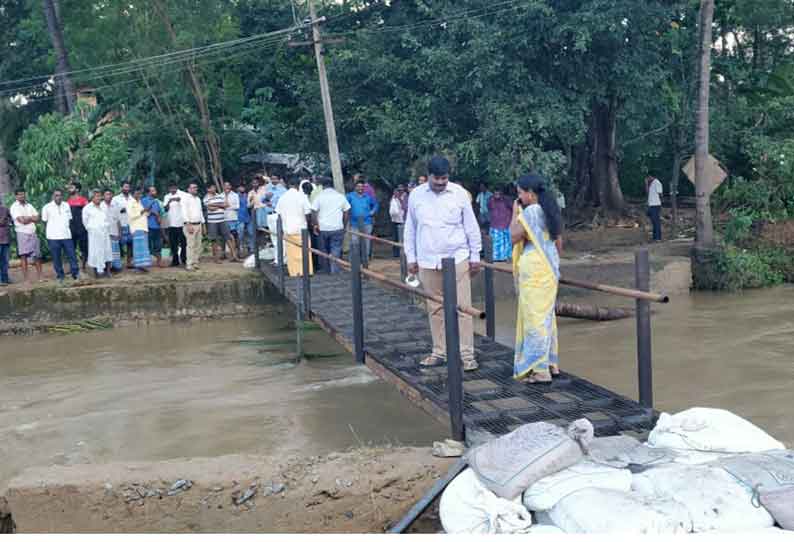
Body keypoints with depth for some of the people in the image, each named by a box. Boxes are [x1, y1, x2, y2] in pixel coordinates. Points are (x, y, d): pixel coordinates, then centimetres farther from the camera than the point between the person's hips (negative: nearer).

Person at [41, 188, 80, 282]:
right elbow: (44, 221, 6)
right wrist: (53, 228, 3)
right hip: (53, 237, -2)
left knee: (72, 255, 0)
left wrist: (67, 227, 6)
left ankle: (75, 273, 10)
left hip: (66, 236, 2)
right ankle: (60, 276, 14)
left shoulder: (67, 205, 8)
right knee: (56, 258, 4)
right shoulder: (47, 207, -1)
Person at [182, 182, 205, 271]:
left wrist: (203, 224, 19)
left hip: (198, 224, 7)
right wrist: (188, 224, -18)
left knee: (198, 245, 6)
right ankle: (189, 264, -10)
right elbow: (184, 211, -11)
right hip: (190, 224, -7)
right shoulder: (186, 197, -4)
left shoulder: (198, 199, 19)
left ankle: (195, 263, 12)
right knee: (191, 245, -11)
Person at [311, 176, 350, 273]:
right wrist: (344, 226, 14)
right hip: (337, 228, 0)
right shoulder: (340, 196, 5)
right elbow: (347, 212, 7)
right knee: (336, 250, 1)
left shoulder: (319, 197, -2)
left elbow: (314, 212, -8)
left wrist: (316, 225, -1)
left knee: (324, 250, 14)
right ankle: (334, 271, -6)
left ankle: (326, 269, 22)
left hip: (322, 229, 0)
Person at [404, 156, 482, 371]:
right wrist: (410, 257, 9)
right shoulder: (416, 195, 3)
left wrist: (475, 256, 3)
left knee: (461, 307, -3)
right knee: (435, 309, 9)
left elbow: (471, 226, 3)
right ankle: (439, 352, 19)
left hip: (457, 259, -2)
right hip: (428, 262, 2)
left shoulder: (459, 193, -3)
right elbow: (410, 228, 10)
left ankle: (466, 355, 2)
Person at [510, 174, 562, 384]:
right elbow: (559, 241, 15)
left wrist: (516, 213, -3)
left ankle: (540, 369, -3)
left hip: (534, 268, -9)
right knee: (547, 313, 16)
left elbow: (514, 236, -12)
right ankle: (551, 363, 24)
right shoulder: (549, 210, 11)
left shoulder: (530, 211, -13)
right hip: (549, 268, 9)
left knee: (535, 316, -5)